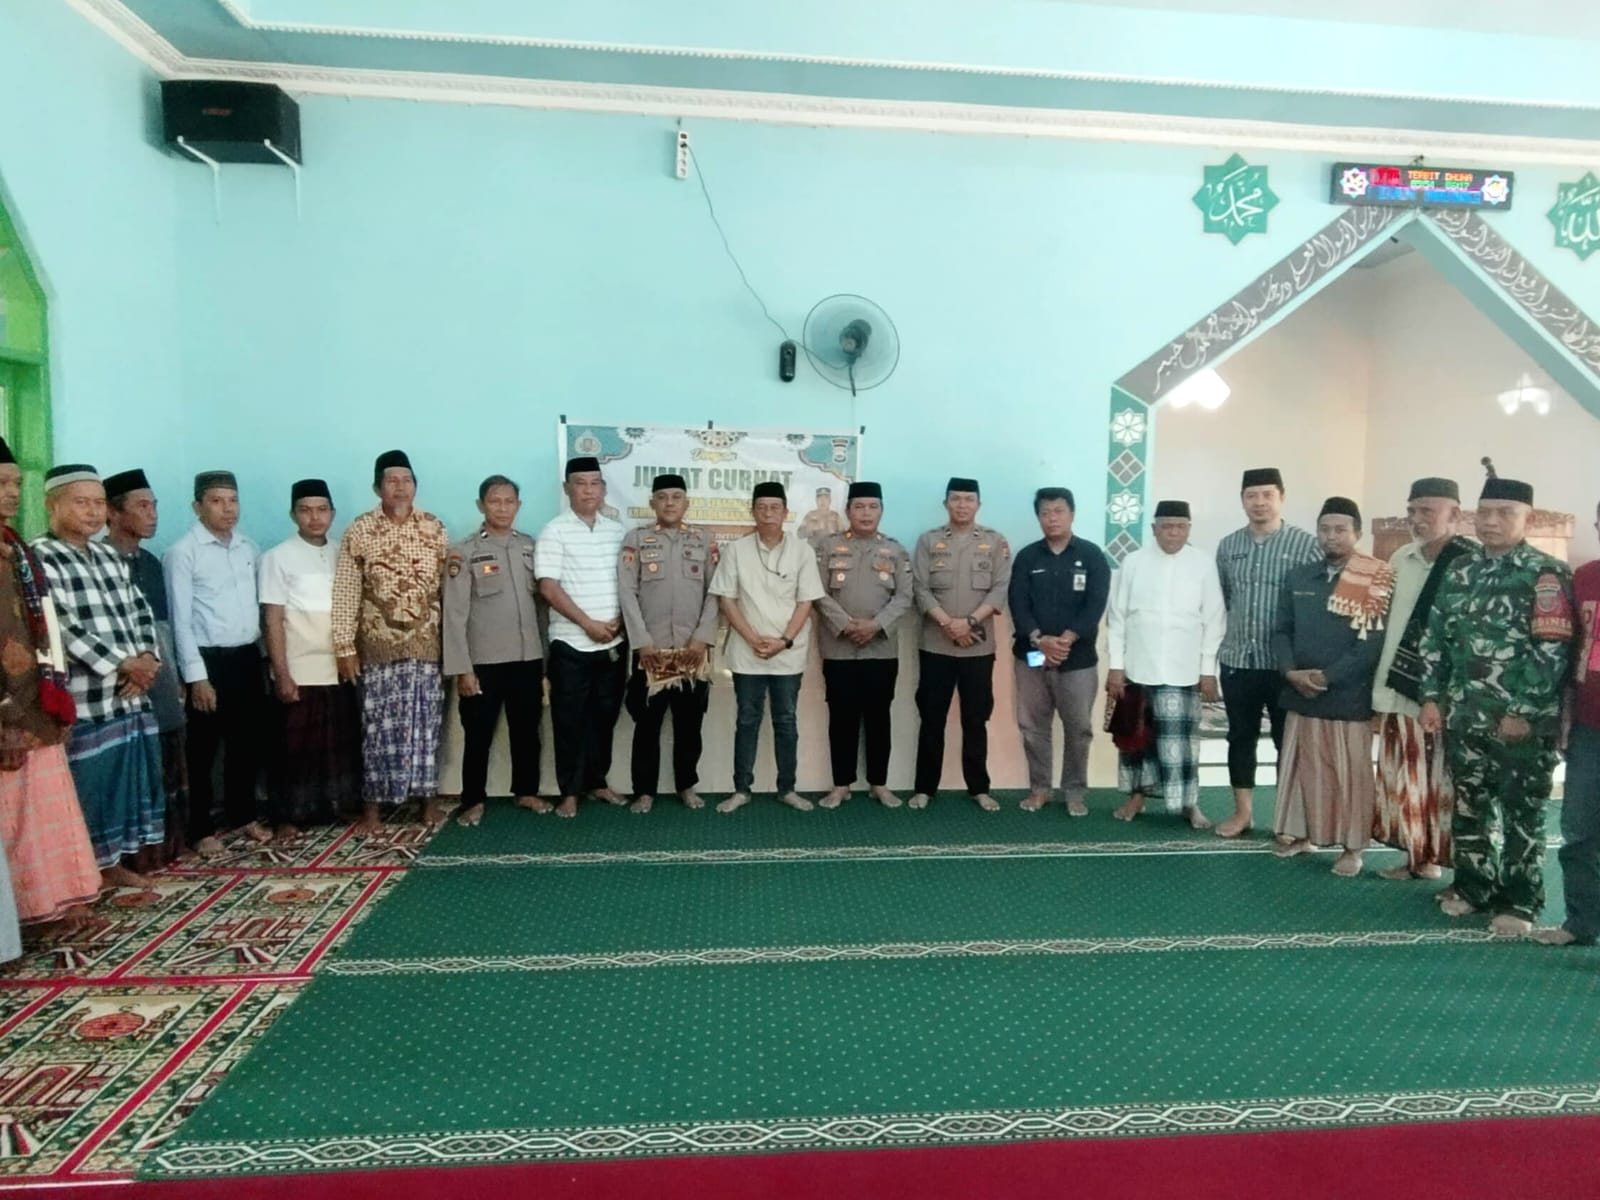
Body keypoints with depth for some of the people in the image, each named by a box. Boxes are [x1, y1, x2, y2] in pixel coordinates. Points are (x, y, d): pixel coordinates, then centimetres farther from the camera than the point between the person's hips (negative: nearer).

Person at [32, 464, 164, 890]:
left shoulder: (109, 555, 14)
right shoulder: (39, 557, -8)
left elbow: (140, 611, 12)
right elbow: (64, 627, -16)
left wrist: (147, 659, -5)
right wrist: (122, 664, -15)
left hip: (132, 692, 7)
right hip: (86, 697, -7)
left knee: (129, 776, 13)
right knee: (91, 783, 1)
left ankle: (116, 861, 26)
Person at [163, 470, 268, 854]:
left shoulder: (249, 548, 9)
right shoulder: (182, 552, -8)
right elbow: (181, 619, -10)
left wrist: (266, 654, 8)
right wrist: (196, 676, -14)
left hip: (248, 657, 6)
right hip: (209, 660, -6)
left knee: (248, 742, 15)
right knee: (203, 748, 5)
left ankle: (243, 815, 30)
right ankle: (201, 829, 17)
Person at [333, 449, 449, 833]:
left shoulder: (434, 527, 4)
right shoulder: (359, 531, -4)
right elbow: (345, 592, -5)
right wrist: (344, 646, -9)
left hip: (427, 644, 2)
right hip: (378, 646, -2)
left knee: (426, 723, 8)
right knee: (378, 726, 4)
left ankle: (429, 798, 19)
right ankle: (373, 805, 14)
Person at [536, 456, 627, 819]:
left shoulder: (617, 530, 8)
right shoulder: (555, 531, -5)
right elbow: (548, 587, -12)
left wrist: (620, 620, -4)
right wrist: (588, 623, -15)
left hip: (614, 642, 4)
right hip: (571, 643, -4)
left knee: (604, 717, 12)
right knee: (570, 720, 4)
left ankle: (597, 781, 25)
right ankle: (570, 791, 13)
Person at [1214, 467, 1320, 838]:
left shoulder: (1306, 545, -6)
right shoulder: (1227, 546, 6)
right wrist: (1229, 634, 12)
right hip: (1237, 659, 3)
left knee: (1288, 740, 6)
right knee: (1241, 737, 11)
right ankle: (1243, 811, 23)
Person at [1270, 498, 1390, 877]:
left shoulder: (1376, 582, -6)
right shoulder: (1297, 577, 9)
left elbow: (1374, 642, -12)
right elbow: (1281, 631, 9)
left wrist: (1327, 676, -16)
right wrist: (1291, 672, -8)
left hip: (1350, 697, -4)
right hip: (1300, 694, 4)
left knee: (1350, 773, 5)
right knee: (1301, 768, 13)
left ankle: (1352, 847, 18)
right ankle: (1300, 833, 28)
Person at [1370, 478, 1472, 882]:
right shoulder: (1400, 559, 8)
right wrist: (1381, 694, 12)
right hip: (1402, 693, 6)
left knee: (1443, 784, 2)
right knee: (1404, 782, 12)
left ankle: (1436, 859, 14)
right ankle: (1414, 856, 25)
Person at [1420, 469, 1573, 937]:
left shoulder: (1547, 575, -9)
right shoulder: (1460, 571, 9)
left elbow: (1553, 650, -14)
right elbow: (1436, 637, 11)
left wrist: (1525, 712, -16)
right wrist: (1432, 696, 5)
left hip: (1524, 721, -5)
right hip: (1465, 716, 5)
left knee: (1521, 815, 6)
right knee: (1467, 807, 14)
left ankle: (1517, 902, 18)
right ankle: (1473, 885, 29)